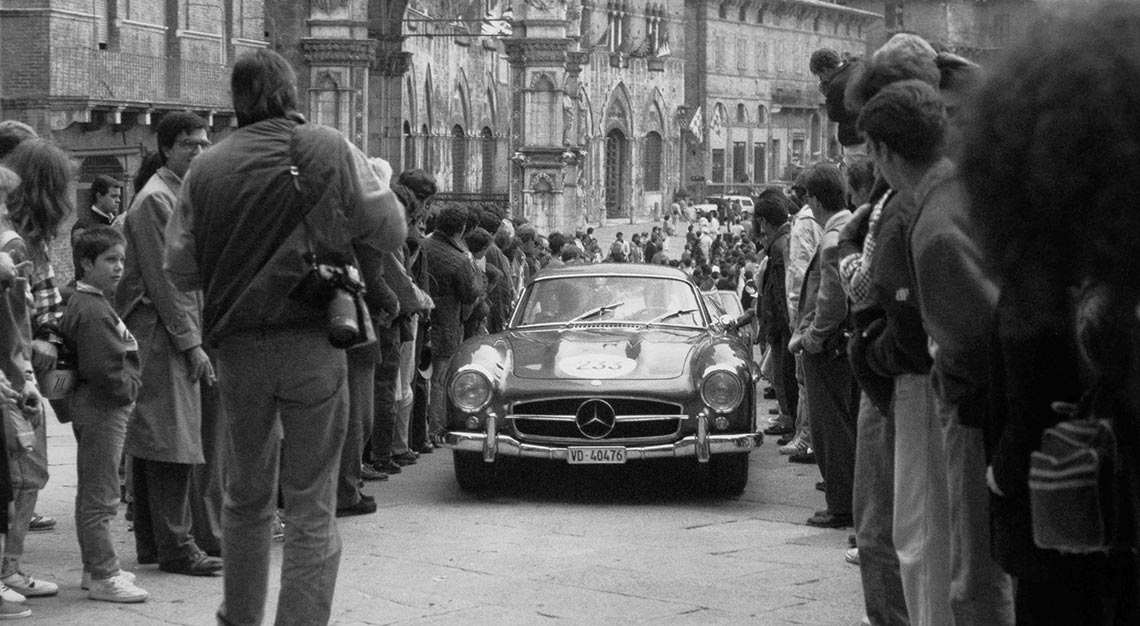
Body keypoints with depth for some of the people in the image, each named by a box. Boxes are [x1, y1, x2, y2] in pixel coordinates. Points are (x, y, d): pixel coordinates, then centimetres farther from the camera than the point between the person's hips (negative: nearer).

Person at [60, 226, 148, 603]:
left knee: (91, 494, 16)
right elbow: (105, 370, -25)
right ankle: (103, 576, -2)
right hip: (103, 409, -11)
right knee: (100, 497, -6)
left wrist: (129, 386, 11)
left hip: (95, 406, 11)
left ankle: (95, 568, 25)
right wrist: (130, 388, -10)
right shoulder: (93, 312, -19)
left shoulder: (82, 303, 15)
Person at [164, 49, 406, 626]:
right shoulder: (329, 151, -5)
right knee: (311, 507, 2)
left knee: (246, 496, 19)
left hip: (237, 346, 3)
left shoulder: (206, 169, 0)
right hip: (313, 341, -3)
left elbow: (179, 270, 5)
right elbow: (391, 231, -1)